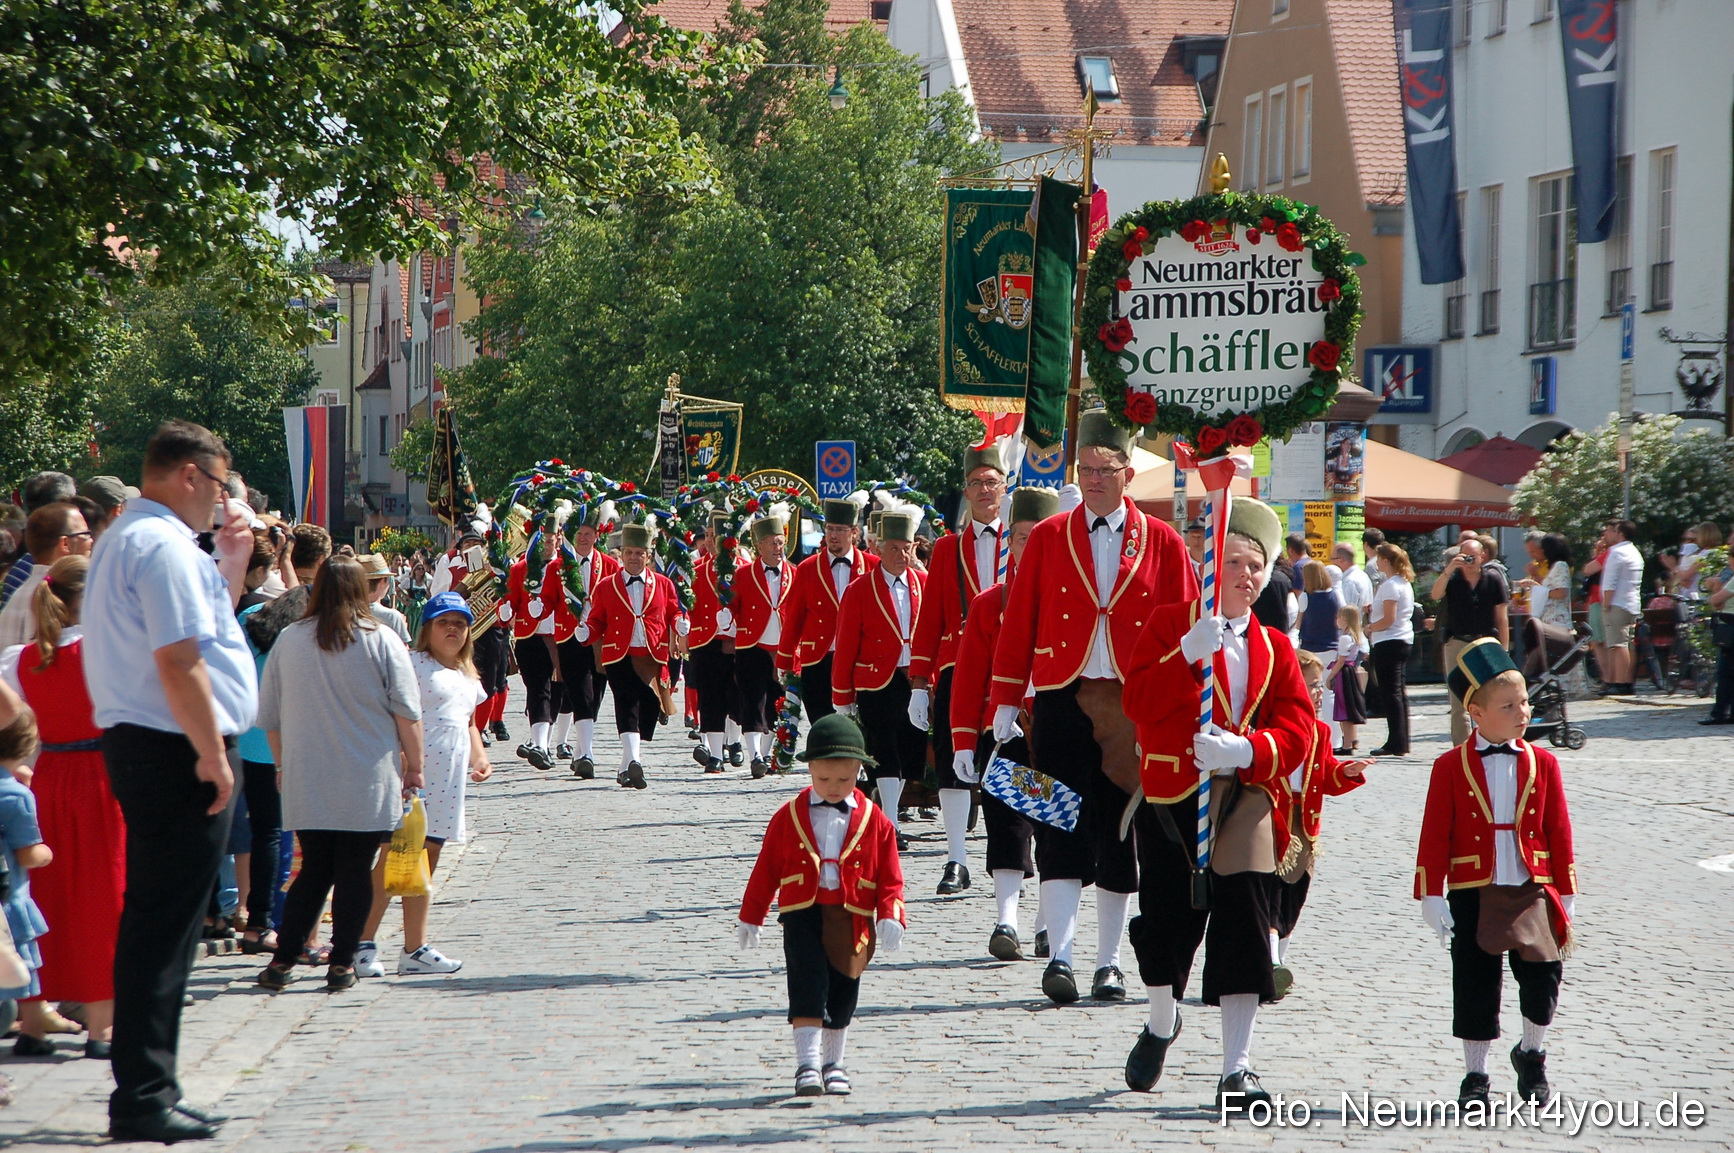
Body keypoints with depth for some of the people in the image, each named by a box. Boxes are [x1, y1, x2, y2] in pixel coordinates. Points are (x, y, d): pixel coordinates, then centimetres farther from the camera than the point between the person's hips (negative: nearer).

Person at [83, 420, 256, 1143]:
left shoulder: (125, 540, 20)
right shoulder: (165, 545, -15)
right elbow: (177, 659, -23)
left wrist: (231, 564, 18)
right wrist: (213, 755, -19)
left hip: (138, 746, 11)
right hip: (174, 752, -11)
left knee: (158, 920, 14)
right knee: (165, 925, -8)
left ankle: (146, 1091, 19)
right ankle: (143, 1098, -7)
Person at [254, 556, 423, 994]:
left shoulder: (289, 641, 4)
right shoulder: (381, 640, -4)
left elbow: (269, 716, 11)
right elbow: (407, 713, -4)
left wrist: (283, 763, 24)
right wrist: (414, 767, 6)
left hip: (307, 782, 3)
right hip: (368, 783, -2)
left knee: (314, 870, 11)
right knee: (354, 872, 4)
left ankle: (283, 960, 6)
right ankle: (342, 964, 4)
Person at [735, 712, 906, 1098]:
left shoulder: (874, 821, 2)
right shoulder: (789, 816, 3)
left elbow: (890, 877, 3)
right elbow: (766, 870, 7)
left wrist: (890, 917, -11)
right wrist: (749, 918, 9)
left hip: (852, 919, 1)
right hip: (802, 912, -1)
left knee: (842, 995, 9)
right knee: (808, 987, -13)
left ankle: (834, 1064, 25)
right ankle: (807, 1065, -16)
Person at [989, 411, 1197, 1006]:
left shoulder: (1162, 543, 5)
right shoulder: (1047, 538, 5)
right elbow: (1018, 622, 5)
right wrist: (1005, 703, 2)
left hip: (1134, 707, 1)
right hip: (1062, 703, -1)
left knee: (1121, 838, 6)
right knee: (1063, 833, -9)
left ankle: (1109, 963, 14)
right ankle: (1059, 958, -13)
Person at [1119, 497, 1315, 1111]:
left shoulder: (1274, 647, 13)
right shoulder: (1169, 624, 4)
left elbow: (1296, 729, 2)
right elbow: (1139, 703, -10)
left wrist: (1244, 750, -17)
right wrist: (1190, 654, -24)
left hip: (1248, 800, 1)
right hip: (1173, 796, -1)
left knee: (1244, 929, -9)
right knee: (1167, 923, 5)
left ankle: (1237, 1072, -6)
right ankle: (1161, 1026, 36)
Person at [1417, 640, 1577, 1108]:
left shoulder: (1542, 763, 4)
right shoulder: (1451, 767, -2)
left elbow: (1558, 833, 7)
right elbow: (1434, 837, -2)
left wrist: (1565, 898, 5)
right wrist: (1432, 899, -7)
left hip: (1532, 892, 1)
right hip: (1473, 896, -1)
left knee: (1543, 973, -10)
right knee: (1475, 987, 4)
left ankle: (1532, 1053, 16)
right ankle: (1475, 1078, 19)